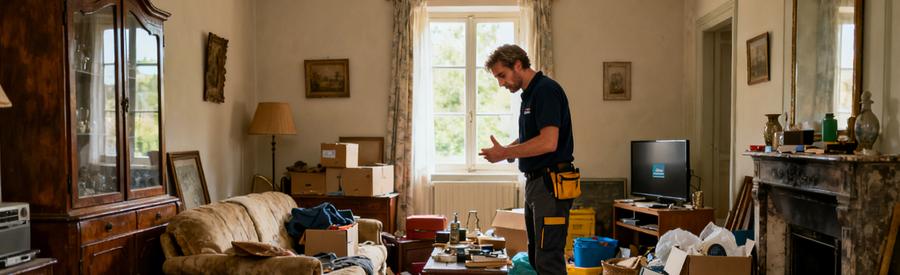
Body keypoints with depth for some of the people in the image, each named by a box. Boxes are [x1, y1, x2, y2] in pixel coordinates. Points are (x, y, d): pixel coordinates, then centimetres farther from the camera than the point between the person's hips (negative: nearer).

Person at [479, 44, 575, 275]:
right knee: (536, 256, 16)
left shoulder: (546, 90, -15)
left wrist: (505, 153, -16)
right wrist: (509, 150, 6)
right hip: (536, 182, 10)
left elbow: (548, 142, -25)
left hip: (551, 185, -10)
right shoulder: (530, 94, 16)